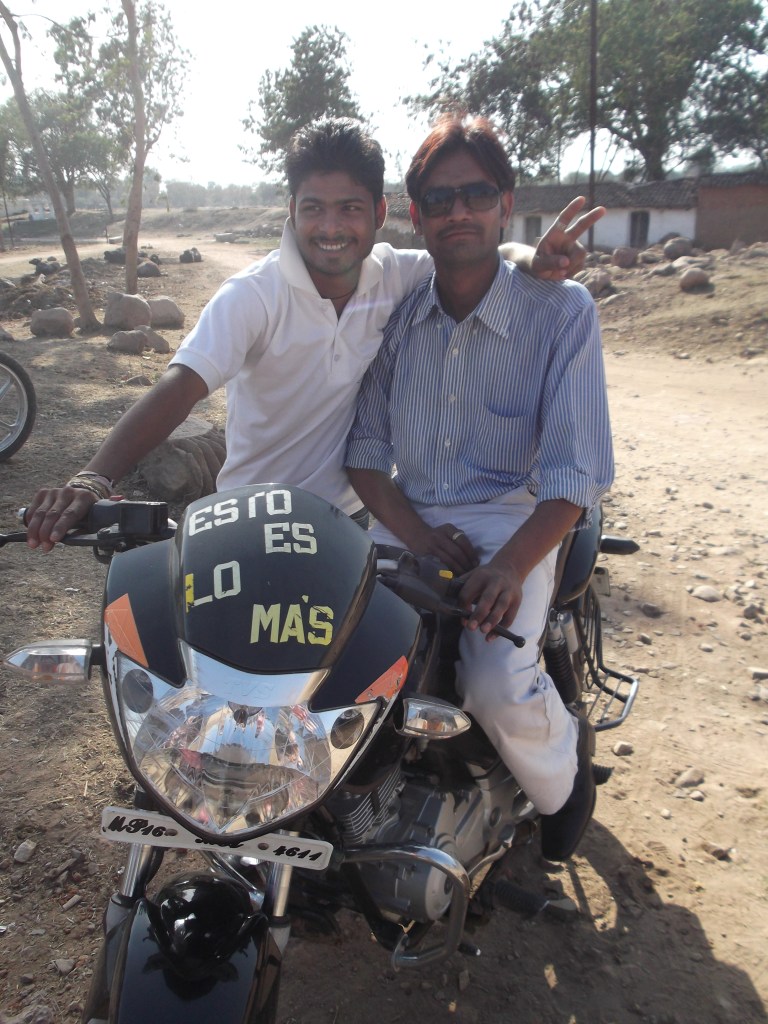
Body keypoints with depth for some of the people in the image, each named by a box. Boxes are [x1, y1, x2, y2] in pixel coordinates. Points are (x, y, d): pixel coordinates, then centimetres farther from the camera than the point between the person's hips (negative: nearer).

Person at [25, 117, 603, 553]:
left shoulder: (397, 276, -5)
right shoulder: (253, 294, -17)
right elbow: (179, 389, -28)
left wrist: (534, 261, -20)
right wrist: (97, 478, -43)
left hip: (351, 515, 4)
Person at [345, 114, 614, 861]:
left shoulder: (561, 309, -6)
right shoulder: (394, 311, 5)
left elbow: (576, 470, -10)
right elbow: (365, 448, 4)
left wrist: (512, 563, -26)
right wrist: (419, 538, -13)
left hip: (512, 519, -3)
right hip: (406, 516, 4)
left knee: (498, 688, -27)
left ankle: (565, 765, 12)